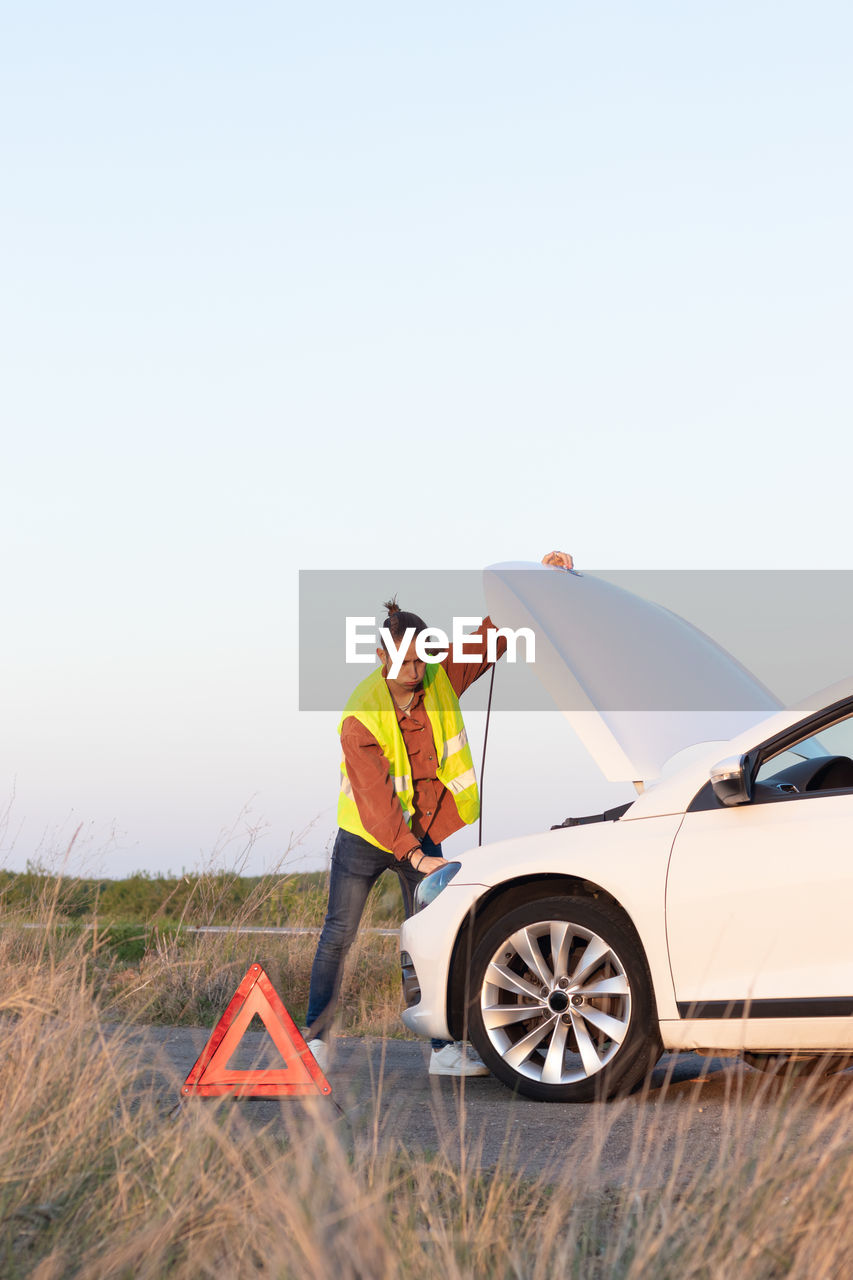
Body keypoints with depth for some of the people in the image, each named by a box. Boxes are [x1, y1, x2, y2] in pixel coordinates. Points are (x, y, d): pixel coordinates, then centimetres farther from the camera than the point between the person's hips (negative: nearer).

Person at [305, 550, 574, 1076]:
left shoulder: (442, 680, -10)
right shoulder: (361, 717, -24)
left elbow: (494, 634, -2)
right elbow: (374, 799, -29)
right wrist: (415, 856, -37)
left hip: (422, 836, 3)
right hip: (364, 836, -3)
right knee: (339, 936, 0)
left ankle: (445, 1048, 0)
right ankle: (317, 1038, 9)